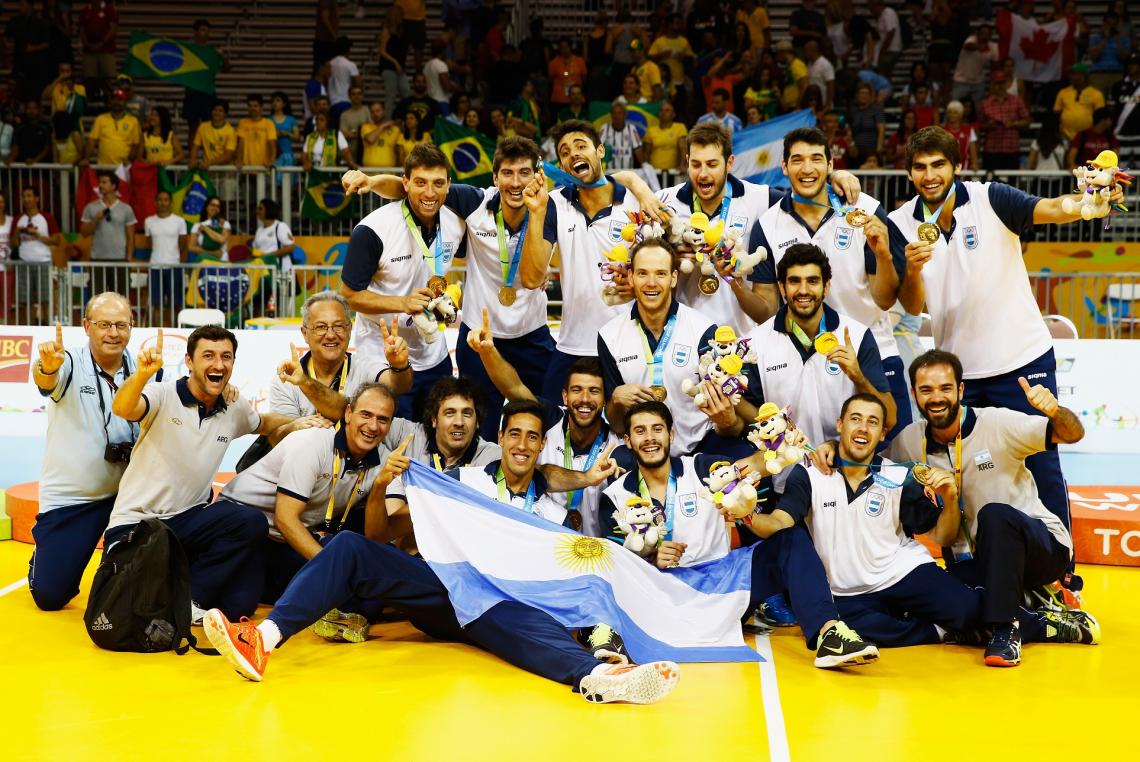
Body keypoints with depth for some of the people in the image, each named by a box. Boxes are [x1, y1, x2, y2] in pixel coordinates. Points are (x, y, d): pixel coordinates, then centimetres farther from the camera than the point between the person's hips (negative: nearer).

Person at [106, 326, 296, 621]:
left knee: (251, 522, -23)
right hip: (134, 523, -5)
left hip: (188, 519, 5)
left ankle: (189, 597, -11)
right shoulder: (164, 396, -13)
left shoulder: (235, 408, 4)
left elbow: (264, 423, 27)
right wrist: (141, 374, -55)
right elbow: (122, 409, -34)